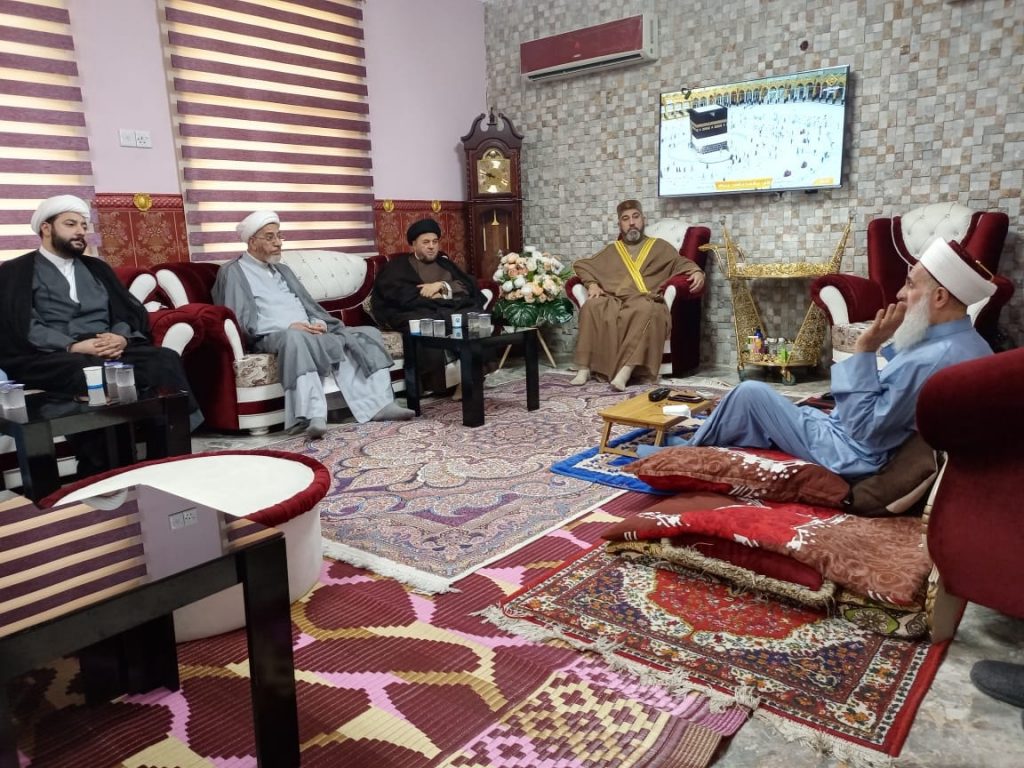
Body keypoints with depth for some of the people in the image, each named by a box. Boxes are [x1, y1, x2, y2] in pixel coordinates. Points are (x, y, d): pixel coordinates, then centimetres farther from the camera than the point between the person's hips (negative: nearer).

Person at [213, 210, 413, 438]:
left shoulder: (283, 270, 28)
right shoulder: (233, 272, 5)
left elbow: (309, 305, 22)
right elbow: (243, 321, -8)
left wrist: (319, 323, -3)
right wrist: (289, 326, -18)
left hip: (310, 333, 7)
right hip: (272, 337, -7)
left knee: (367, 333, -9)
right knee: (295, 338, -43)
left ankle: (380, 403, -24)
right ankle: (313, 416, -52)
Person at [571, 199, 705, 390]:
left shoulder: (660, 247, 25)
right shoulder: (611, 250, 29)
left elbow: (683, 264, 17)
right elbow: (581, 265, 24)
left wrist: (697, 272, -7)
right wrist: (592, 284, 4)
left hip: (646, 302, -2)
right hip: (613, 301, 2)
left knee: (645, 310, -40)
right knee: (591, 307, -32)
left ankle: (626, 370, -48)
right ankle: (585, 368, -32)